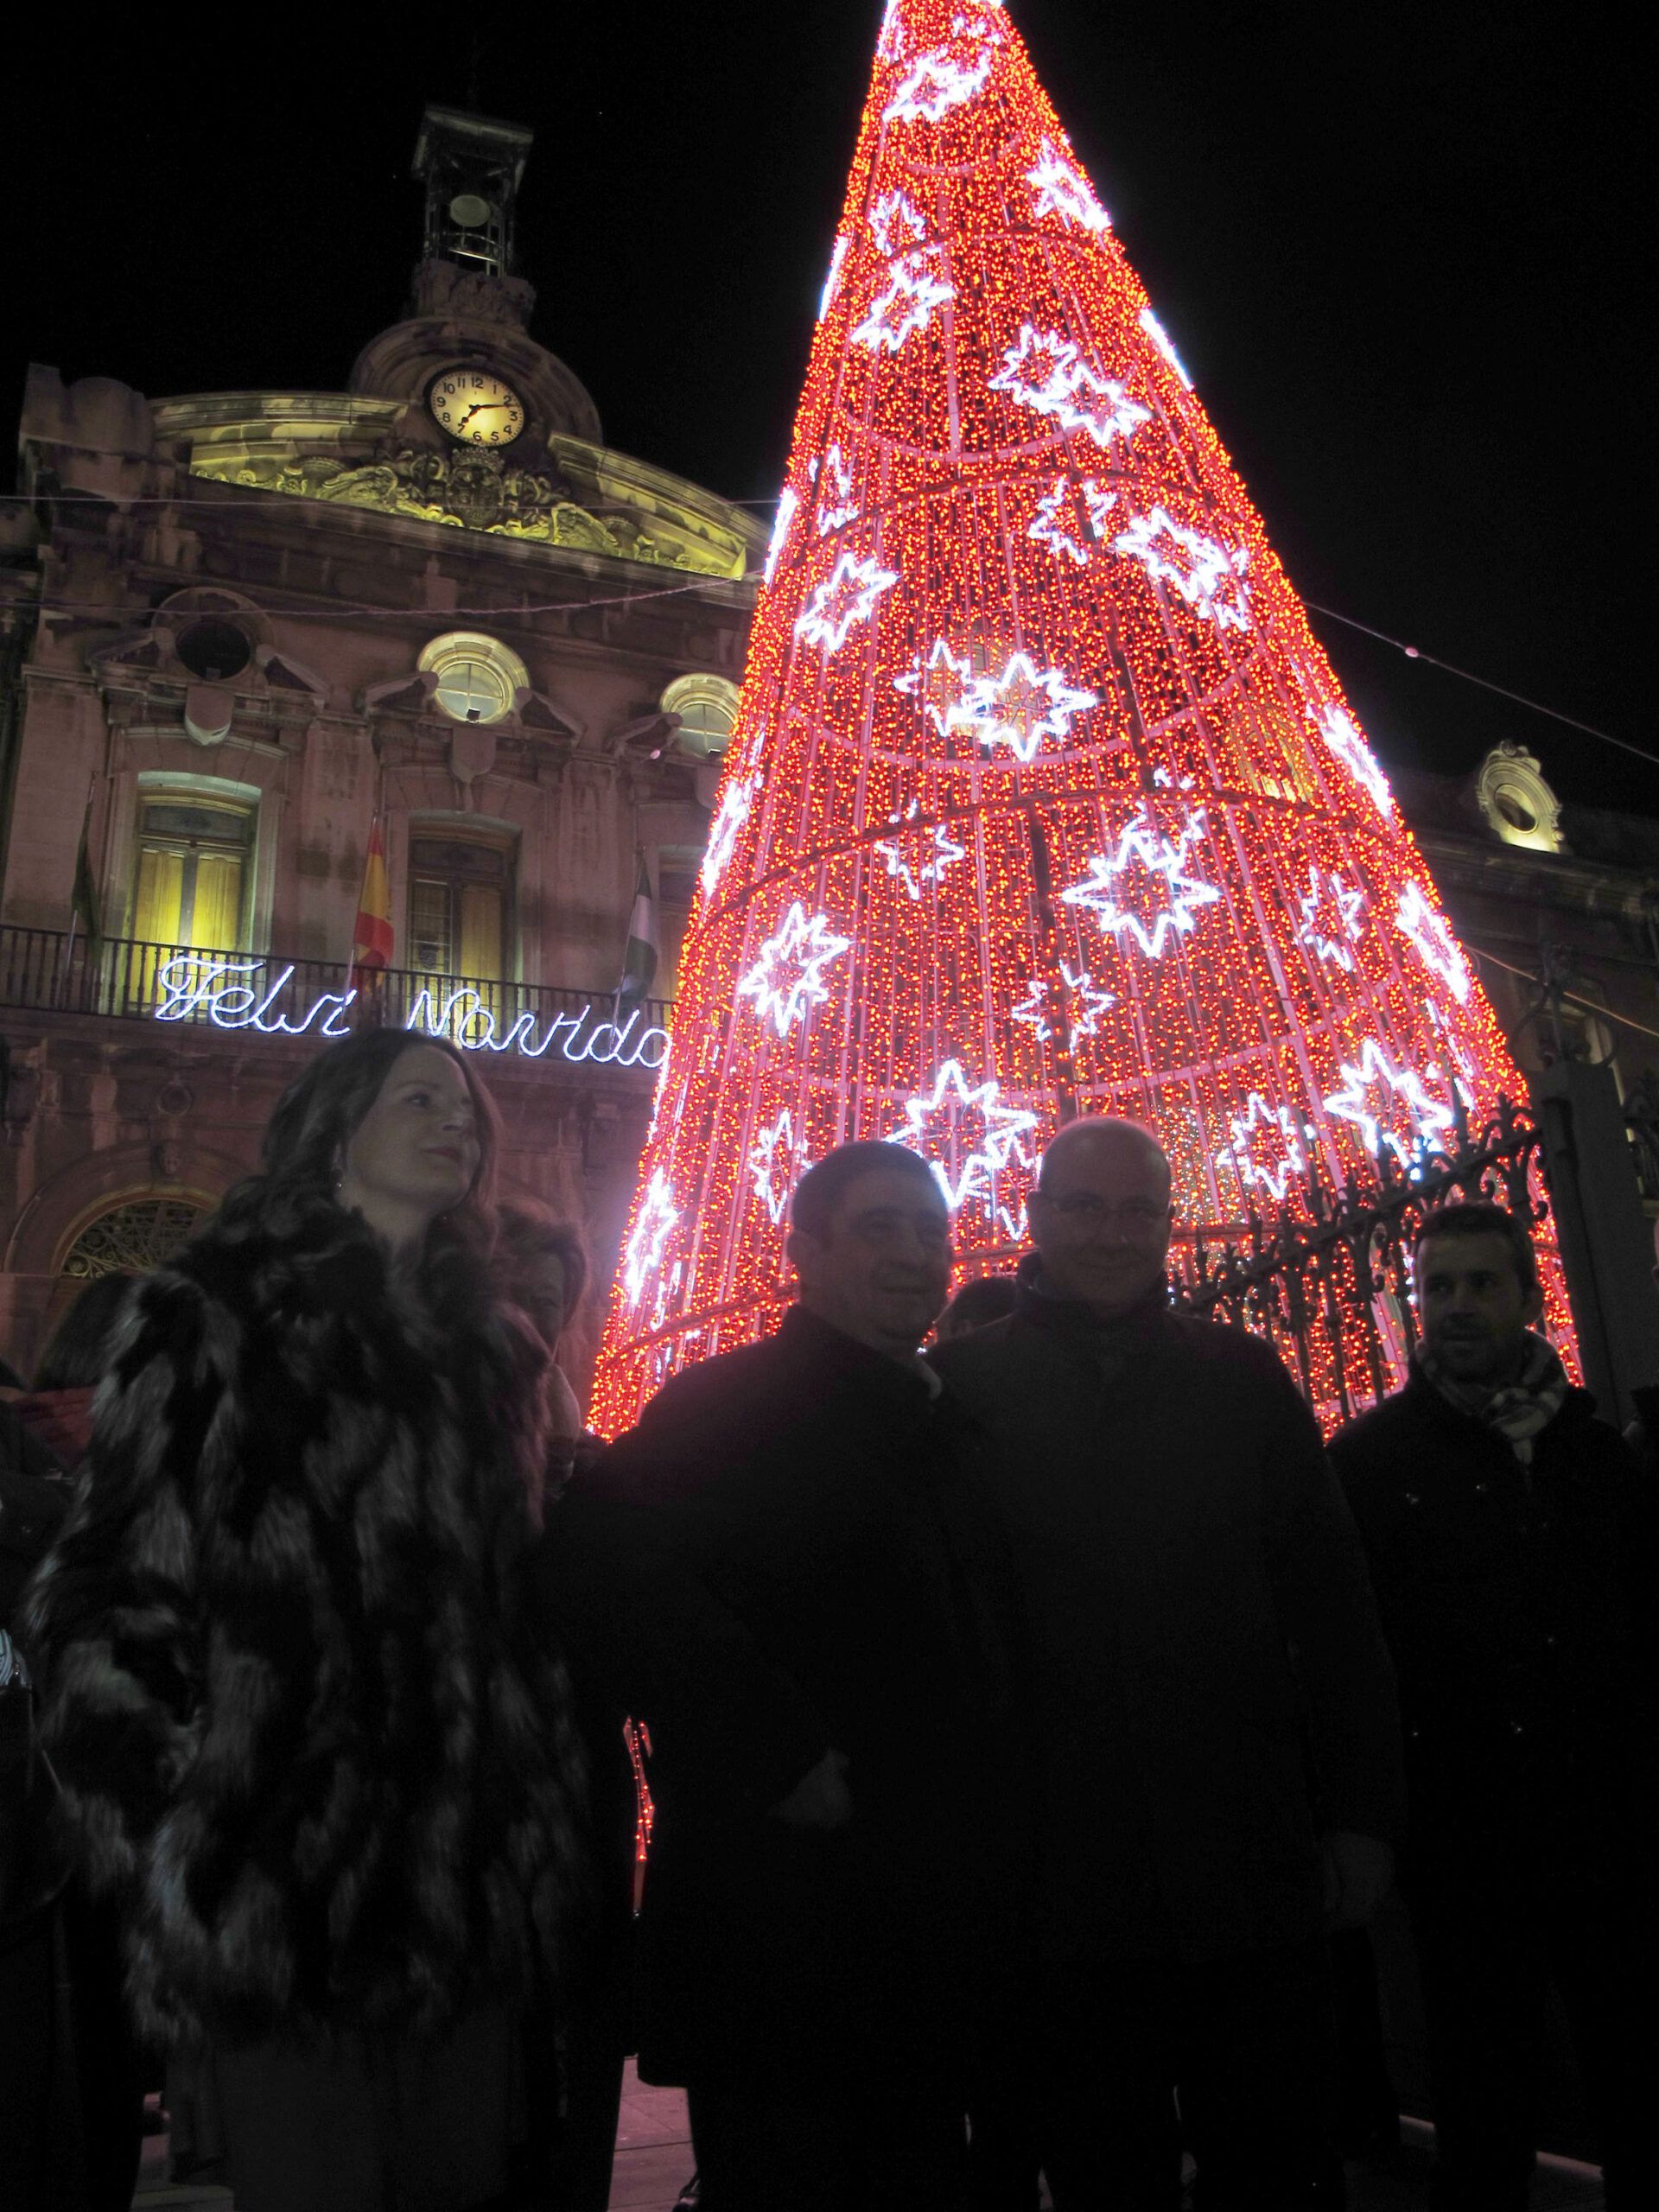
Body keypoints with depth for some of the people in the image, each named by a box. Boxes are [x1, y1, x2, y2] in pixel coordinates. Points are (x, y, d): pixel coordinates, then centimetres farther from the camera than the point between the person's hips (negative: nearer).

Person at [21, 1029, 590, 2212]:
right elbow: (111, 1585, -5)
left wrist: (537, 1824, 12)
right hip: (277, 1878, -5)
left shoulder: (491, 1344, 14)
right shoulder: (216, 1316, -2)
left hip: (471, 1877, 5)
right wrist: (167, 1831, -12)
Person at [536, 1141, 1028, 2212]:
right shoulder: (729, 1403, -10)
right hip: (784, 1918, -7)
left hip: (943, 1924, 7)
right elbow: (613, 1561, -25)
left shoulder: (953, 1426, 13)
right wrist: (779, 1762, -23)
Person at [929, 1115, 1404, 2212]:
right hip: (1066, 1882, -1)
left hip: (1258, 1867, 2)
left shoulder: (1244, 1378, 6)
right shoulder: (963, 1385, 0)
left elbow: (1335, 1609, 8)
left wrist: (1362, 1819, 5)